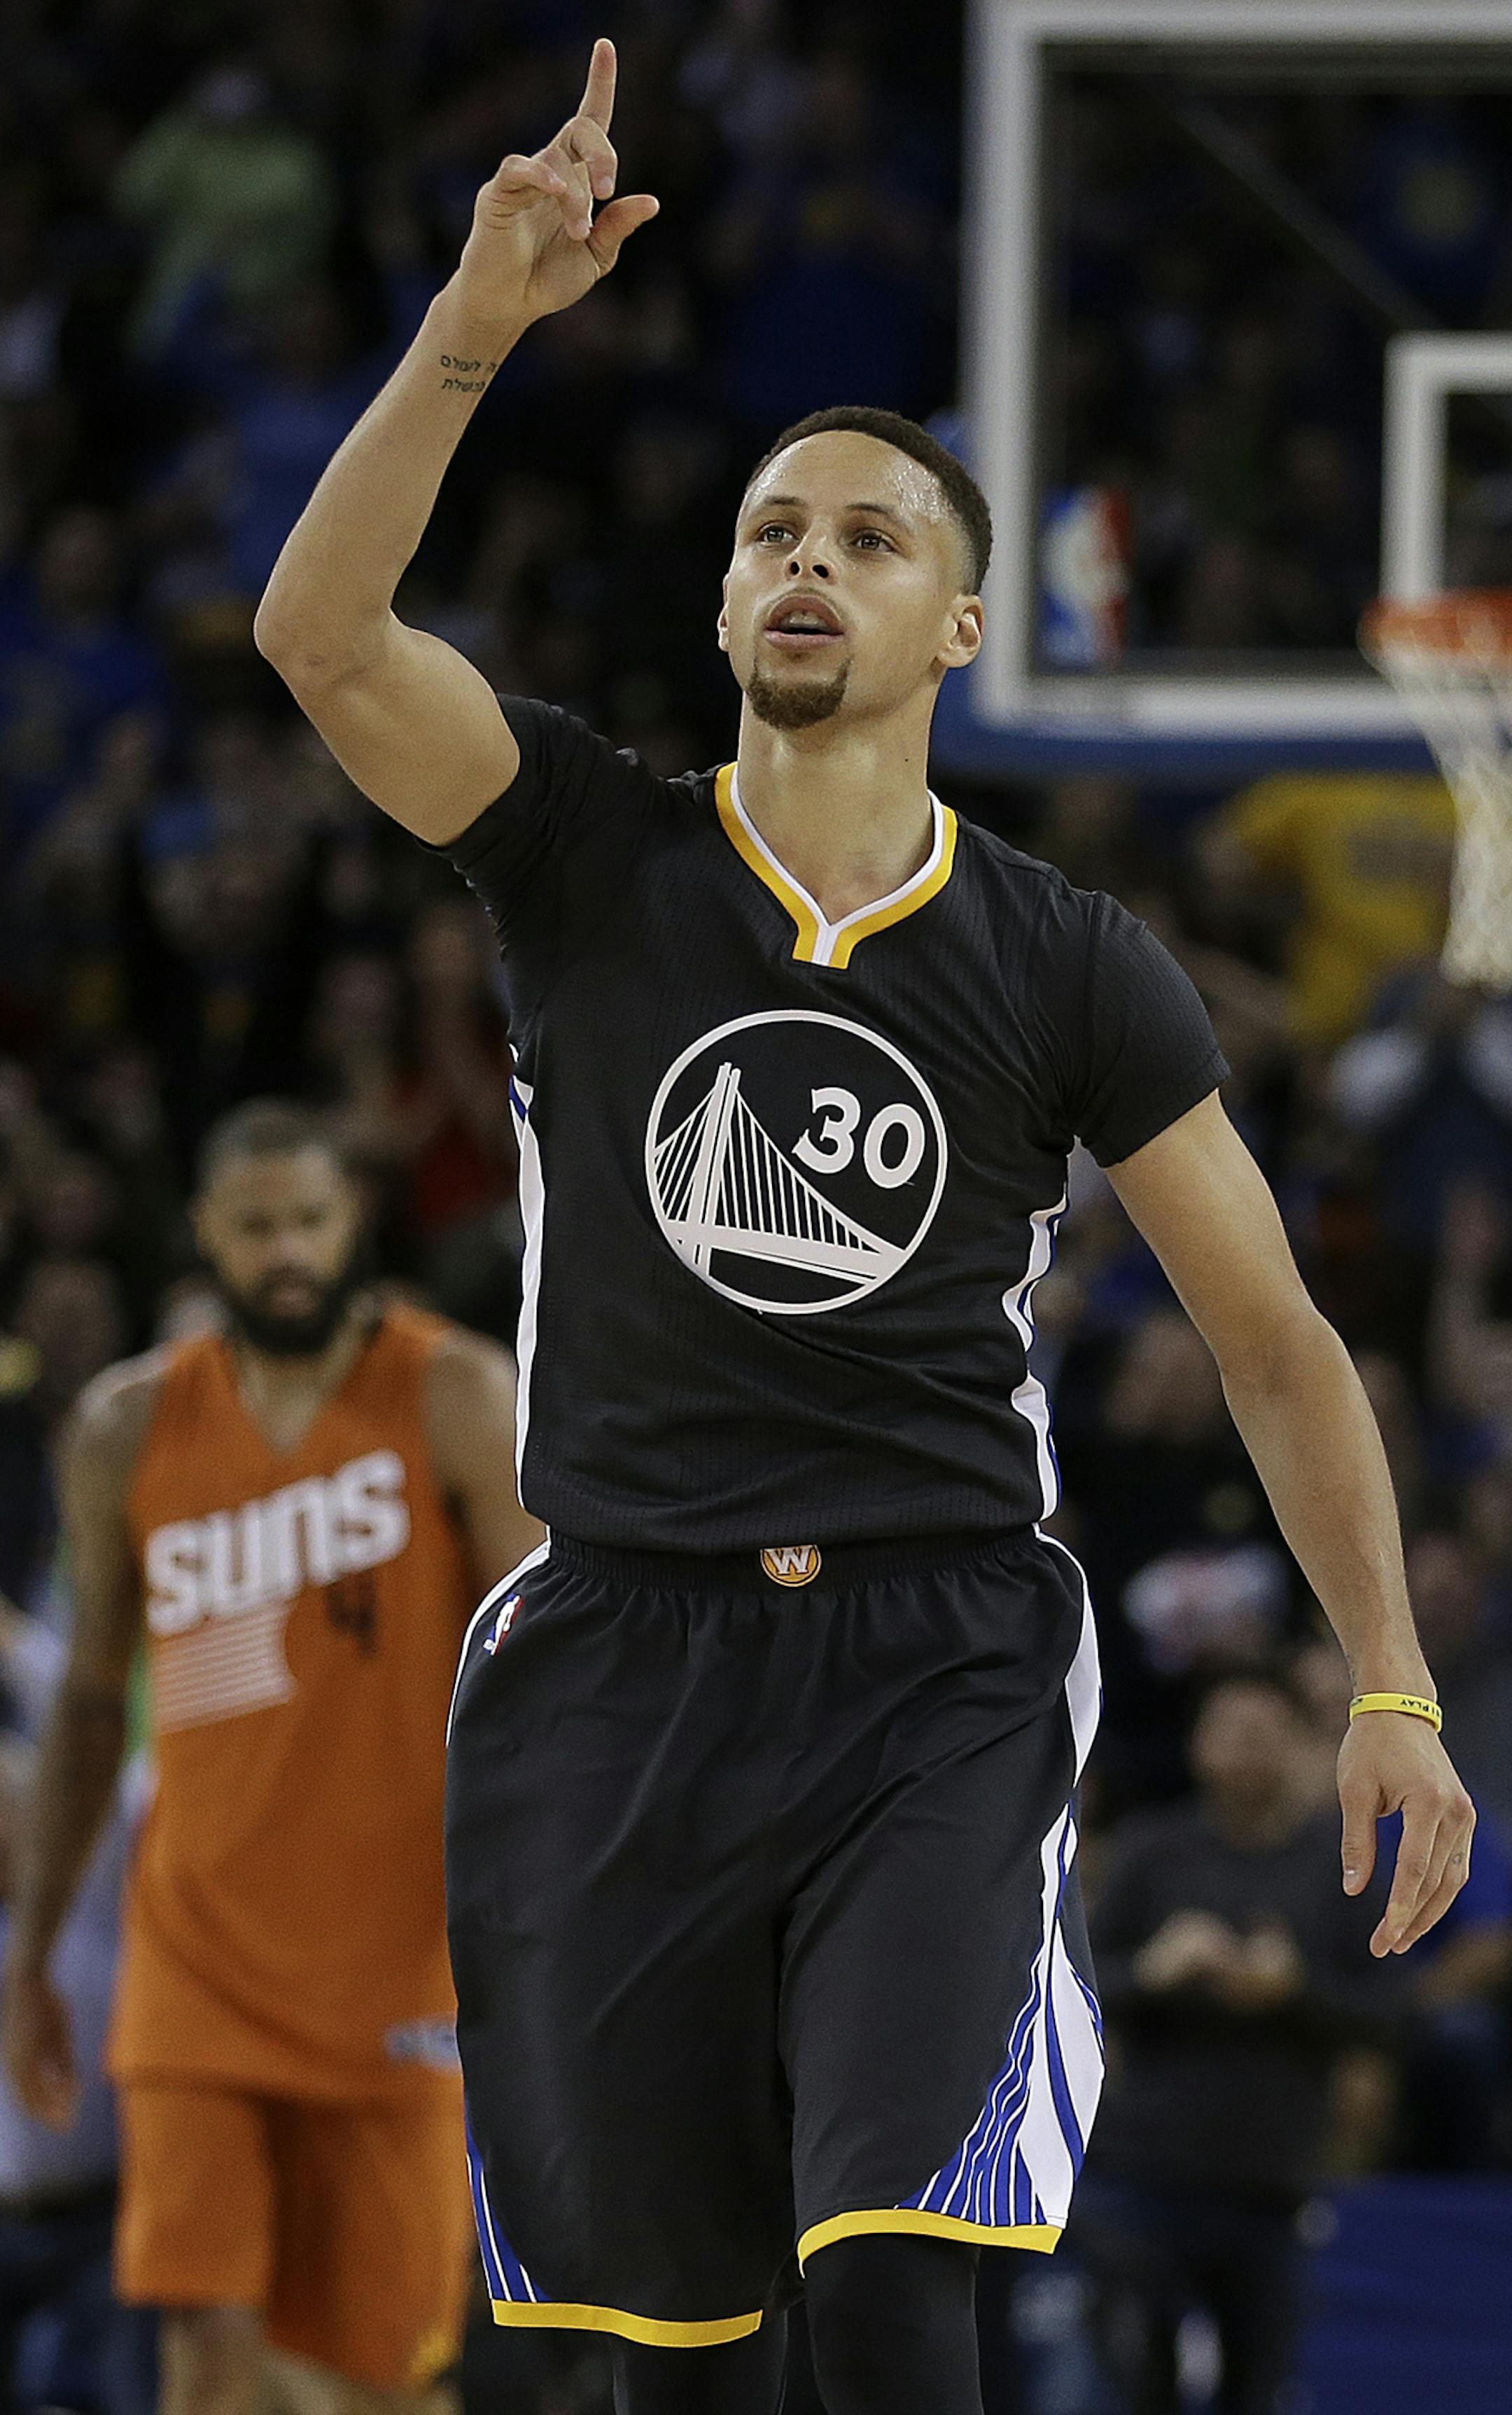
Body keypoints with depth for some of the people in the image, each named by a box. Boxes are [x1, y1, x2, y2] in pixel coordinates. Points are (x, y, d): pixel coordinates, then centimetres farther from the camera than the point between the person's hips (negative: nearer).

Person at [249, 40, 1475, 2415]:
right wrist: (477, 327, -27)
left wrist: (1393, 1687, -2)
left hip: (938, 1676, -1)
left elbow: (1274, 1340, 8)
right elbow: (319, 630, -14)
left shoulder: (1071, 968, 5)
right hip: (621, 1665, 1)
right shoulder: (589, 858, 4)